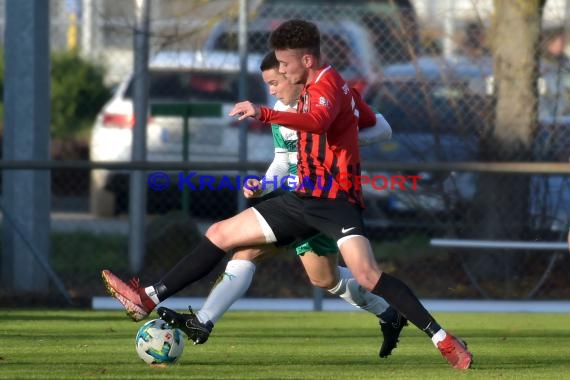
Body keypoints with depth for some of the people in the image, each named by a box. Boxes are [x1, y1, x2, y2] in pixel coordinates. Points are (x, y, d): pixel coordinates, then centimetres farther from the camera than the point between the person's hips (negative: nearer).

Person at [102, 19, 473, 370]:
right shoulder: (316, 85, 14)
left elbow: (317, 122, -38)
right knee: (219, 234, 7)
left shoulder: (327, 84, -14)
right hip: (306, 197, 10)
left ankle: (444, 340, -21)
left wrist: (264, 113, -48)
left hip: (337, 201, -10)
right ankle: (149, 299, 10)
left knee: (367, 275, -27)